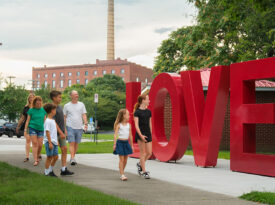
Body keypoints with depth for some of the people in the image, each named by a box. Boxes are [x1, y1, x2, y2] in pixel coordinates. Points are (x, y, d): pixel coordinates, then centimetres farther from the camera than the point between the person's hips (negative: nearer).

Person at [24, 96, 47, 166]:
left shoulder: (43, 110, 6)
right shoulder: (31, 110, -1)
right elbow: (28, 120, 3)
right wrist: (25, 130, 1)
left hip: (40, 129, 2)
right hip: (32, 128, -2)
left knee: (40, 145, 1)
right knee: (34, 144, -7)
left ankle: (38, 155, 31)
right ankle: (35, 160, -7)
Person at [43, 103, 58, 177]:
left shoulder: (53, 120, 16)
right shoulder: (48, 121, -14)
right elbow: (47, 132, -18)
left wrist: (56, 141, 22)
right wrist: (50, 143, -21)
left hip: (54, 142, 9)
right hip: (49, 142, -9)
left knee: (55, 157, 10)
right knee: (49, 157, -3)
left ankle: (50, 170, 22)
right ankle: (46, 172, 7)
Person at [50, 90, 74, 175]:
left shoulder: (60, 107, 12)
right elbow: (54, 122, -20)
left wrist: (64, 130, 17)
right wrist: (61, 133, -22)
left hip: (61, 133, 8)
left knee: (64, 149, 5)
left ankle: (64, 169, 8)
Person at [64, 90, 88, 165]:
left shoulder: (81, 104, 10)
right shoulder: (67, 105, 5)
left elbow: (84, 115, 4)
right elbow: (64, 117, 9)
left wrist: (86, 123, -10)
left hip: (79, 127, 3)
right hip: (70, 127, -2)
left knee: (76, 143, 7)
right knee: (72, 143, -11)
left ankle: (73, 157, 19)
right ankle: (72, 159, -15)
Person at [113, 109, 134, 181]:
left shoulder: (128, 125, 7)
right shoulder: (119, 125, -5)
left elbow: (130, 135, 12)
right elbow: (115, 135, -8)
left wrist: (131, 145, 13)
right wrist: (114, 144, -16)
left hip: (126, 142, 5)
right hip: (120, 142, -5)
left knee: (125, 160, 7)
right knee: (121, 159, -6)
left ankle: (121, 173, 21)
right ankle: (122, 175, -5)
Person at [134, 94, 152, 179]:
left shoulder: (148, 111, 10)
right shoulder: (137, 112, -8)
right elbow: (136, 125, -12)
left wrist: (151, 134, 18)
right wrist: (141, 135, -21)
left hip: (148, 134, 6)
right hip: (140, 134, -6)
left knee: (149, 153, 3)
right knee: (142, 153, -1)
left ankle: (140, 164, 28)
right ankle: (144, 172, 6)